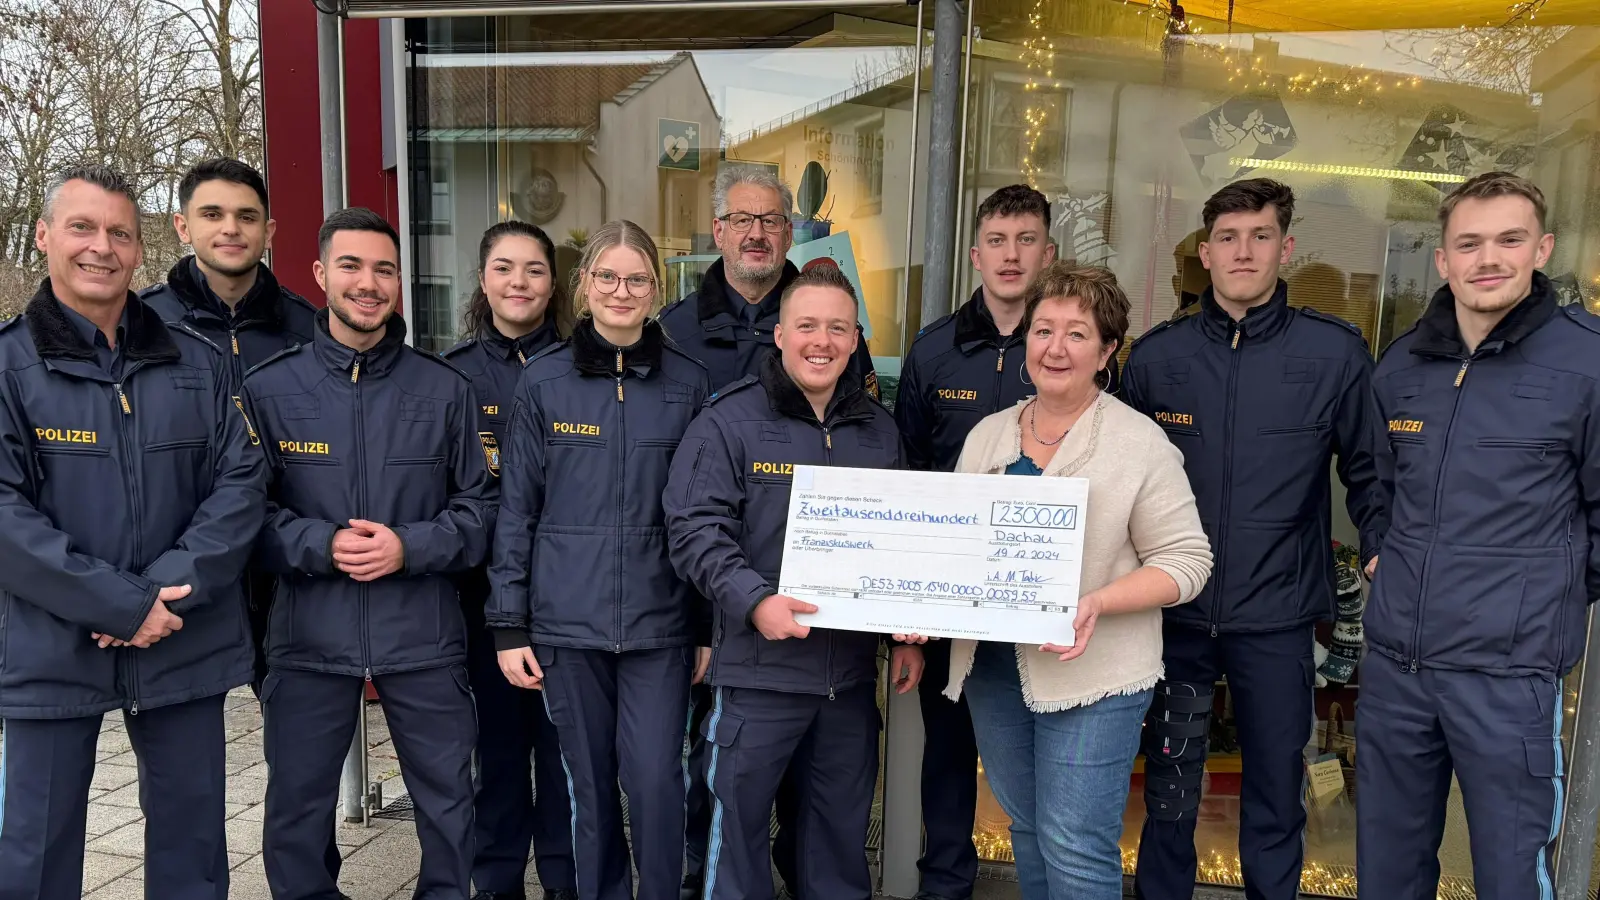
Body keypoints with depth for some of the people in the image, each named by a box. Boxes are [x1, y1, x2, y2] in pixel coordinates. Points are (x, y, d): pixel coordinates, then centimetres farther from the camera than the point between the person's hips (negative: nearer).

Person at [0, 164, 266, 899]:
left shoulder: (197, 362, 5)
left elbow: (241, 480, -1)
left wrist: (170, 589, -14)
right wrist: (120, 604, -17)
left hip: (186, 644, 2)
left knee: (192, 839, 13)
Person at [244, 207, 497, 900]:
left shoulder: (445, 389, 2)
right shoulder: (268, 389, 1)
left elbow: (479, 506, 2)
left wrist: (408, 547, -14)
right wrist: (322, 546, -17)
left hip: (423, 638, 0)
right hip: (309, 639, 0)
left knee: (449, 806, 13)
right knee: (296, 816, 14)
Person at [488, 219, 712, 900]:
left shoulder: (687, 383, 2)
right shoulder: (543, 380, 1)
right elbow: (516, 508, 2)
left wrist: (710, 626, 3)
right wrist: (509, 626, -1)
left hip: (660, 622, 0)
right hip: (567, 622, 0)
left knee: (655, 782, -2)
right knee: (589, 785, 11)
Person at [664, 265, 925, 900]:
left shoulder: (879, 429, 9)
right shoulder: (730, 420, -7)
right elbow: (695, 529, -13)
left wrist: (910, 632, 9)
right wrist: (756, 601, -26)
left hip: (852, 673, 5)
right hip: (759, 669, -4)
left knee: (842, 834, 18)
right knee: (738, 828, 8)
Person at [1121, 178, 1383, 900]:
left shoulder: (1336, 352, -4)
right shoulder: (1156, 354, 1)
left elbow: (1368, 471, 4)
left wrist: (1384, 550, -10)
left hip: (1277, 620, -1)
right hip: (1174, 609, 1)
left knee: (1275, 802, 15)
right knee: (1168, 796, 16)